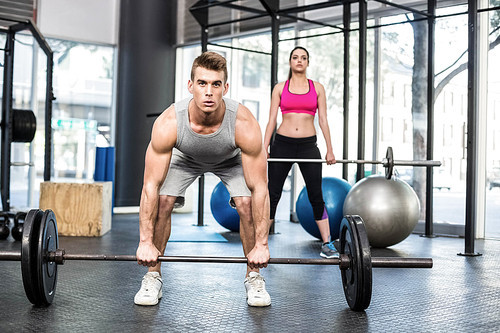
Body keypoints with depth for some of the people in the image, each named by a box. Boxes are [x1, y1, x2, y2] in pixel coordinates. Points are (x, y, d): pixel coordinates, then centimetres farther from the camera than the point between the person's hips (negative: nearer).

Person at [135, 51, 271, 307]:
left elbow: (259, 189, -32)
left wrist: (261, 244, -31)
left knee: (246, 204, -21)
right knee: (162, 202, -19)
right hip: (185, 158, 1)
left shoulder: (244, 125, -41)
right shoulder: (168, 123, -39)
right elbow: (151, 185, -31)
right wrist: (146, 242, -30)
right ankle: (153, 277, 1)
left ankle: (254, 278, 0)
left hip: (231, 160, 0)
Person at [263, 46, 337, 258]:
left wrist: (330, 150, 1)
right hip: (282, 144, 0)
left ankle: (327, 244, 11)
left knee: (316, 196, 2)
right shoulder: (280, 88, 7)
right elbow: (271, 120, 3)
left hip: (308, 145, 0)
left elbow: (323, 120, 6)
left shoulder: (317, 88, 8)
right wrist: (264, 147, -5)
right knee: (272, 195, 4)